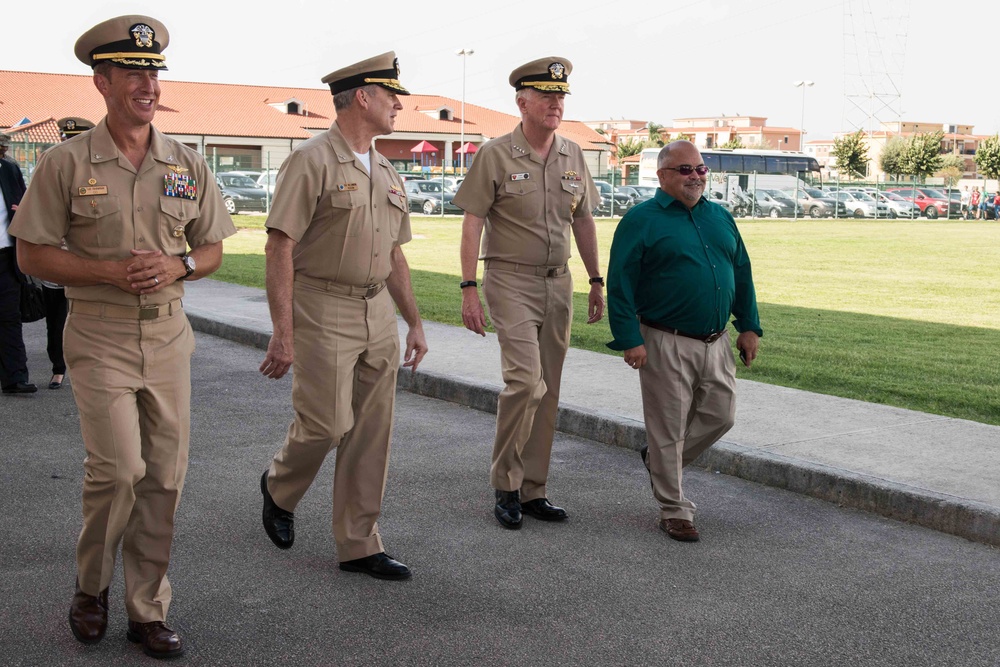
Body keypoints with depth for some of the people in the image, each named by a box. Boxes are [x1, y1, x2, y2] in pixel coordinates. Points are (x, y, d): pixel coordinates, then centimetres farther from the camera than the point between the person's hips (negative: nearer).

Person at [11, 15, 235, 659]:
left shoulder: (189, 165, 6)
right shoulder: (66, 162, -4)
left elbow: (213, 249, 12)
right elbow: (32, 254, -3)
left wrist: (178, 266, -10)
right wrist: (110, 272, -16)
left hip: (169, 337, 4)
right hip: (100, 339, -4)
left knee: (164, 478, 5)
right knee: (119, 468, -13)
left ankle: (148, 610, 19)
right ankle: (91, 587, 15)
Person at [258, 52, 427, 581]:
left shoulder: (385, 173, 15)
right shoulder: (312, 161, -9)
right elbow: (280, 247, -14)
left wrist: (414, 322, 16)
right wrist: (283, 333, -19)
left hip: (378, 314, 7)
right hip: (323, 312, -7)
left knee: (371, 434, 6)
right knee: (326, 424, -9)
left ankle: (359, 546, 16)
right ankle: (279, 488, 24)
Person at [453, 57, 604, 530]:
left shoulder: (573, 155, 10)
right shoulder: (495, 155, -6)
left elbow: (584, 221, 17)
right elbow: (472, 222, -8)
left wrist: (596, 282, 16)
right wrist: (469, 289, -14)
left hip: (558, 283, 6)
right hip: (511, 281, -6)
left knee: (547, 391, 7)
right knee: (525, 380, -17)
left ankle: (532, 490, 17)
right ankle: (505, 485, 0)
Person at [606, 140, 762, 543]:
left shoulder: (721, 217, 13)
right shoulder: (641, 221, -6)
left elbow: (742, 273, 18)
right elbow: (620, 284, -10)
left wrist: (749, 326, 12)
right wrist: (629, 339, -16)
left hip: (716, 343, 6)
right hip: (666, 346, -6)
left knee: (720, 416, 10)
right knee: (668, 429, 1)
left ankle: (659, 460, 34)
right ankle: (674, 511, 14)